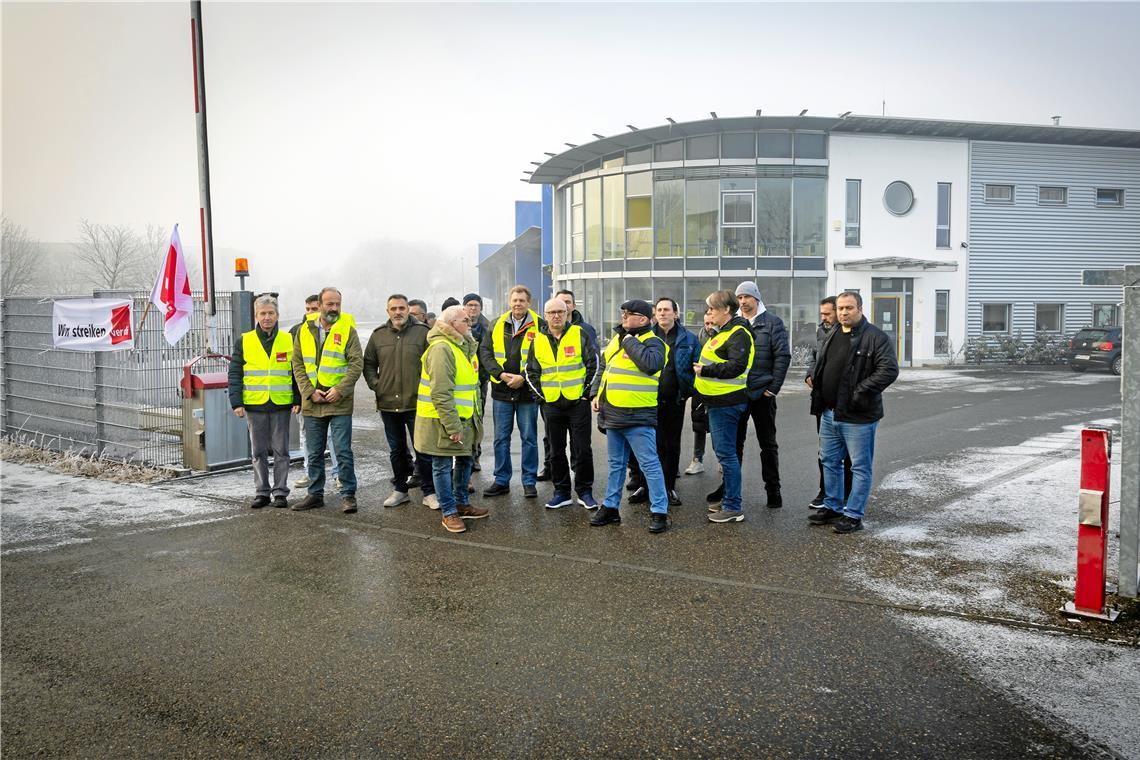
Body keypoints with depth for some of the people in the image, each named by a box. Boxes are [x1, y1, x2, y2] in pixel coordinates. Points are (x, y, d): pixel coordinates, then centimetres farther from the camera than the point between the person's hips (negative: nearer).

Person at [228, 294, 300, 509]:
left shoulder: (288, 341, 4)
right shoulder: (244, 342, 4)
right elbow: (234, 374, 3)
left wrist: (298, 400, -1)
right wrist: (236, 402, -5)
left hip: (281, 404, -1)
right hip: (254, 405, 1)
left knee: (281, 451, 4)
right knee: (258, 452, 8)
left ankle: (280, 492, 12)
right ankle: (261, 492, 17)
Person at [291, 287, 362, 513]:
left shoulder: (347, 330, -2)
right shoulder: (304, 331, 8)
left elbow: (357, 363, -7)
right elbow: (298, 365, 7)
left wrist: (340, 390, -16)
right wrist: (310, 392, -6)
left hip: (340, 403, -4)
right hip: (311, 404, 4)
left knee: (343, 451, -1)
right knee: (315, 453, 13)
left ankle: (348, 495, 8)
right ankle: (315, 494, 24)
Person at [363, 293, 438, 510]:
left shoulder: (422, 332, -3)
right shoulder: (378, 335, 7)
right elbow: (368, 364, 17)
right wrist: (375, 385, 5)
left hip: (416, 403, -4)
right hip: (388, 403, 4)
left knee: (423, 450, 0)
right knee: (396, 450, 15)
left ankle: (429, 492, 10)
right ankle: (400, 490, 28)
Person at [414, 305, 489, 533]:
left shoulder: (465, 346, 13)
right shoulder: (441, 348, -20)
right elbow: (441, 393, -25)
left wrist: (475, 415, 17)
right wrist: (452, 427, -24)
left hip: (464, 418, 10)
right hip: (442, 421, -10)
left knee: (464, 461, 19)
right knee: (443, 466, 3)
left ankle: (461, 504, 34)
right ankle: (448, 512, 14)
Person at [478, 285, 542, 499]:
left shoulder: (539, 326, -4)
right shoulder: (497, 326, 7)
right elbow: (485, 352, 3)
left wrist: (523, 377, -17)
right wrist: (501, 374, -11)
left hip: (527, 391, -3)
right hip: (502, 391, 3)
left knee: (529, 437, 6)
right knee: (501, 437, 9)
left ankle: (529, 481, 16)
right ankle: (501, 480, 19)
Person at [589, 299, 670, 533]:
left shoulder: (652, 342, -10)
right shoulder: (617, 338, 15)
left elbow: (651, 364, -32)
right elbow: (603, 368, 24)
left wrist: (630, 341, -20)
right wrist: (596, 394, 14)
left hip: (637, 416, -8)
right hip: (612, 414, 8)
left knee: (650, 464, -4)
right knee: (616, 464, 18)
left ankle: (659, 512, 3)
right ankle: (611, 507, 28)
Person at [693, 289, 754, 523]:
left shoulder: (738, 334, -15)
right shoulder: (722, 332, 18)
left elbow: (736, 366, -25)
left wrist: (706, 370, -21)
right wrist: (703, 369, 14)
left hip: (726, 402, -11)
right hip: (718, 400, 11)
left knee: (726, 453, -7)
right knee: (722, 450, 17)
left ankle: (733, 507, 0)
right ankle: (729, 499, 28)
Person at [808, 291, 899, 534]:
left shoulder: (875, 337, -11)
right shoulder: (831, 337, 14)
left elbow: (889, 370, -21)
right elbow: (819, 366, 27)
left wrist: (862, 391, -23)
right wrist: (813, 379, 8)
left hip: (857, 417, -8)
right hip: (829, 414, 8)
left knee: (860, 467, 3)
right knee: (830, 462, 17)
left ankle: (854, 515, 11)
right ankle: (832, 507, 30)